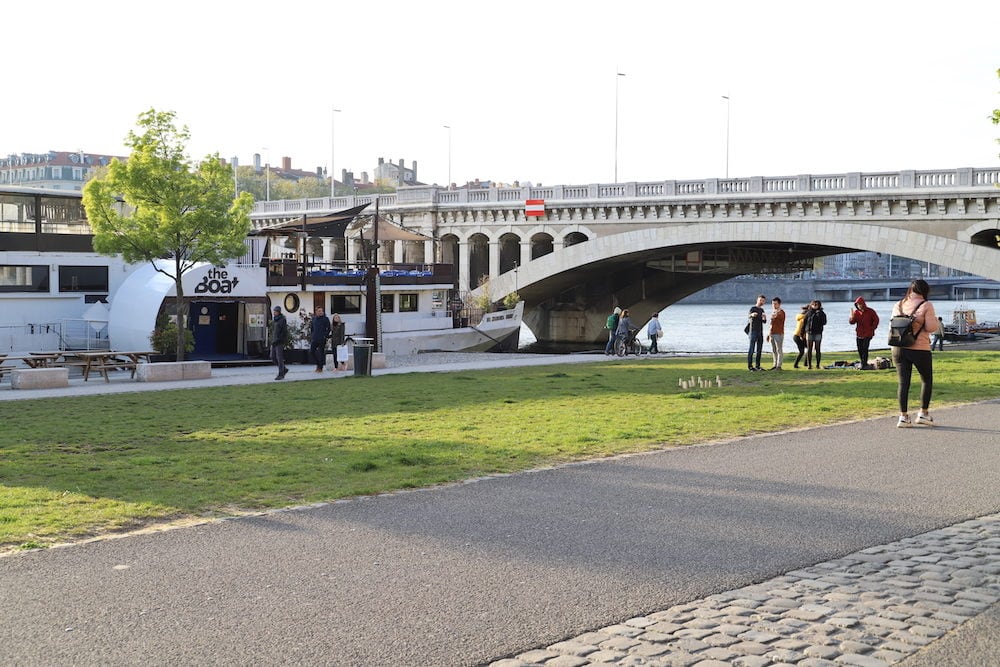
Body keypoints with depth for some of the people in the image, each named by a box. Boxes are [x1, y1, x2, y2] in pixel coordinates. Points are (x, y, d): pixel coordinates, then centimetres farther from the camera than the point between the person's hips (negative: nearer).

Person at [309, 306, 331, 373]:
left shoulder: (325, 319, -3)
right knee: (311, 352, -2)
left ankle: (320, 368, 6)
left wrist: (325, 336, -11)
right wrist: (311, 336, 12)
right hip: (314, 339, 5)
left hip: (322, 339, -5)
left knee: (321, 353, -2)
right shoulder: (314, 319, 11)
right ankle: (318, 364, 16)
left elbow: (328, 329, -4)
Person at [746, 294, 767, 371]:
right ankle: (750, 366, -6)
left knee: (759, 349, 6)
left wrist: (764, 318, -15)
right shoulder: (752, 308, -6)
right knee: (752, 349, -8)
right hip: (753, 331, -7)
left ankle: (757, 366, 11)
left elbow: (764, 321, 9)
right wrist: (752, 314, -50)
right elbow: (748, 316, -26)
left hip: (760, 332, 7)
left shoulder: (761, 310, 16)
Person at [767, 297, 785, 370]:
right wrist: (768, 334, 23)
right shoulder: (773, 312, 19)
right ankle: (775, 365, 16)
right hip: (772, 334, 9)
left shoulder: (781, 312, -7)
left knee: (779, 350, -5)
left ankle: (779, 366, -4)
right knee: (773, 351, 10)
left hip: (778, 334, -8)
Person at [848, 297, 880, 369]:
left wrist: (873, 328, -2)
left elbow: (876, 320, 3)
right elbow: (851, 322, 1)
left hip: (868, 334, -5)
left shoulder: (870, 311, -5)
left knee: (865, 349, -14)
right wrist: (852, 317, -20)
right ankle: (863, 364, 22)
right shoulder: (856, 312, 4)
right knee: (860, 349, 7)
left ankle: (864, 365, -12)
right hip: (859, 334, 5)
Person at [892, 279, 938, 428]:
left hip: (898, 349, 4)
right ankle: (923, 413, 17)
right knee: (927, 380, 15)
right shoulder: (926, 305, -7)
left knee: (902, 382, 5)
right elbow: (931, 327, -11)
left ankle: (903, 416, 1)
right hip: (920, 349, -4)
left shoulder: (898, 305, 7)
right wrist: (935, 319, 8)